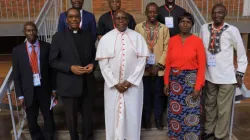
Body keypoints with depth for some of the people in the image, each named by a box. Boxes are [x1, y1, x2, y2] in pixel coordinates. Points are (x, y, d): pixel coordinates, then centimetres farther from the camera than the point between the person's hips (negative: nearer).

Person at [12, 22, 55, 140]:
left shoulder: (47, 47, -3)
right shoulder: (17, 50, -1)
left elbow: (52, 69, 0)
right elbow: (16, 75, 0)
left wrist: (54, 88, -1)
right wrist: (20, 95, -3)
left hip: (44, 89, -1)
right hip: (28, 91, 1)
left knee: (48, 118, 13)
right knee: (31, 121, 14)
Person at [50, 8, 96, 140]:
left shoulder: (88, 36, 8)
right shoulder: (58, 37, -3)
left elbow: (94, 56, 13)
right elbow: (53, 61, -6)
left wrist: (92, 64, -9)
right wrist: (70, 68, -19)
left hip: (87, 83, 3)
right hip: (68, 85, -3)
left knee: (88, 116, 16)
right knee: (71, 118, 12)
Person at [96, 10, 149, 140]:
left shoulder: (137, 37, 0)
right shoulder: (105, 38, -1)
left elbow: (142, 60, -3)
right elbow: (103, 63, -2)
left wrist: (130, 81, -9)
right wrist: (115, 83, -8)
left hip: (133, 84, 0)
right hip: (112, 85, 0)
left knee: (132, 115, 7)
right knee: (113, 115, 8)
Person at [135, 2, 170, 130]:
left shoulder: (164, 28, 3)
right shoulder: (138, 27, 2)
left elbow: (166, 48, 0)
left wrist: (158, 65, -8)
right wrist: (146, 66, -6)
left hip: (160, 68, 1)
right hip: (144, 68, 0)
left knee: (159, 94, 8)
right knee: (146, 94, 8)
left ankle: (158, 118, 23)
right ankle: (146, 119, 23)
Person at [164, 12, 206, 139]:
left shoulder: (197, 41, -6)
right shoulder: (172, 40, 2)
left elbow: (201, 65, -7)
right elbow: (168, 63, 5)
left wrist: (198, 86, -11)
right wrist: (166, 82, 3)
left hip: (191, 80, -2)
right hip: (175, 80, 3)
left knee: (191, 112, 5)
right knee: (175, 112, 12)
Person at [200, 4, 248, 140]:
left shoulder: (232, 30, -11)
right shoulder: (204, 28, -2)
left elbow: (242, 53, -2)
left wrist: (239, 73, -2)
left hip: (227, 77, -3)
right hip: (209, 75, 3)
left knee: (223, 108, 7)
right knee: (209, 105, 17)